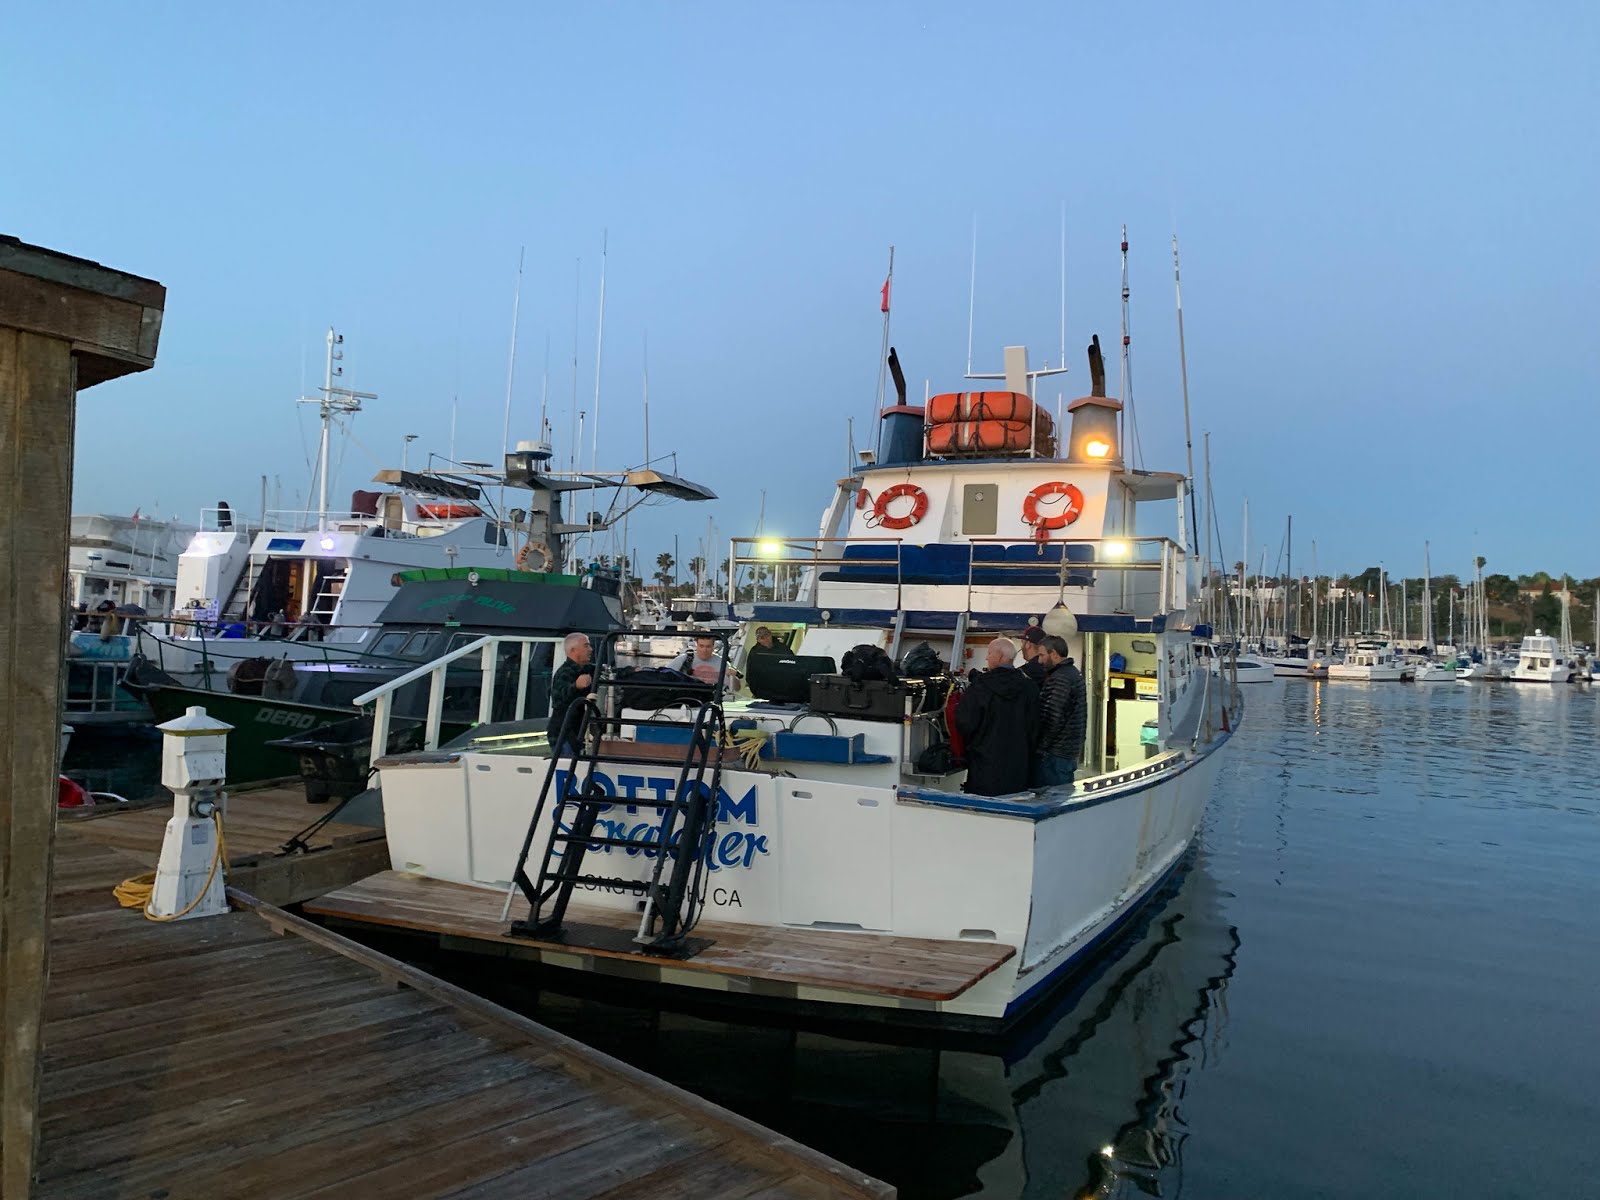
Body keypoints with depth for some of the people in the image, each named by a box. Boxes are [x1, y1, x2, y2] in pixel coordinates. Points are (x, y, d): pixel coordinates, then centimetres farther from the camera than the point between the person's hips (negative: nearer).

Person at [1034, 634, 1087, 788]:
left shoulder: (1059, 678, -16)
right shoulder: (1075, 673, 16)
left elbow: (1053, 718, -21)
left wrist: (1041, 746, -13)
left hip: (1055, 753, -10)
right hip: (1071, 751, 10)